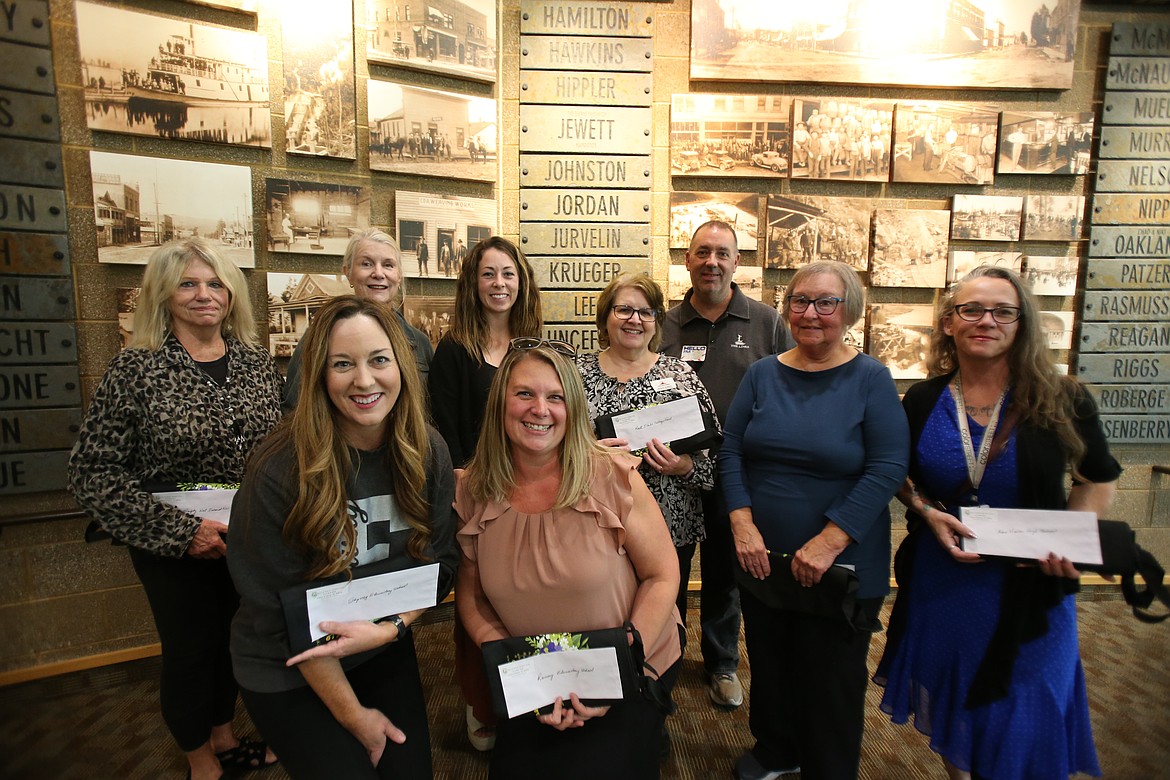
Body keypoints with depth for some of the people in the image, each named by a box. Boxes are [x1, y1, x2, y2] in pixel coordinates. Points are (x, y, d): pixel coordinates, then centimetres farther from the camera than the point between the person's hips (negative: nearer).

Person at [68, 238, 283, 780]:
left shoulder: (257, 361, -1)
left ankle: (224, 737, 48)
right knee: (189, 650, 15)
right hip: (176, 550, -3)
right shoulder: (136, 369, -12)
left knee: (234, 639, 20)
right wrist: (180, 530, -18)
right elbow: (92, 473, -12)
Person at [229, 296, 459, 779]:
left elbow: (441, 563, -5)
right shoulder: (278, 471, -24)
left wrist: (389, 628, -23)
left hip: (386, 655, 4)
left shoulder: (428, 453, -12)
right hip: (288, 673, -3)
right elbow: (283, 609, -17)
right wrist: (352, 714, -10)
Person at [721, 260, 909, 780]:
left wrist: (828, 541, -21)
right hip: (762, 559, 4)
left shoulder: (871, 380, -8)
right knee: (768, 662, 21)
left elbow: (888, 468, -14)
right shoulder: (762, 374, 1)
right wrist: (742, 524, -13)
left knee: (831, 679, 14)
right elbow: (730, 451, -1)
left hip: (841, 566, -3)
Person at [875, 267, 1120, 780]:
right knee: (949, 708, 21)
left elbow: (1097, 479, 6)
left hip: (1031, 591, -1)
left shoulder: (1062, 401, -8)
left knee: (1023, 727, 11)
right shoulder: (923, 401, -5)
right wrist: (929, 513, -12)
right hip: (939, 581, 2)